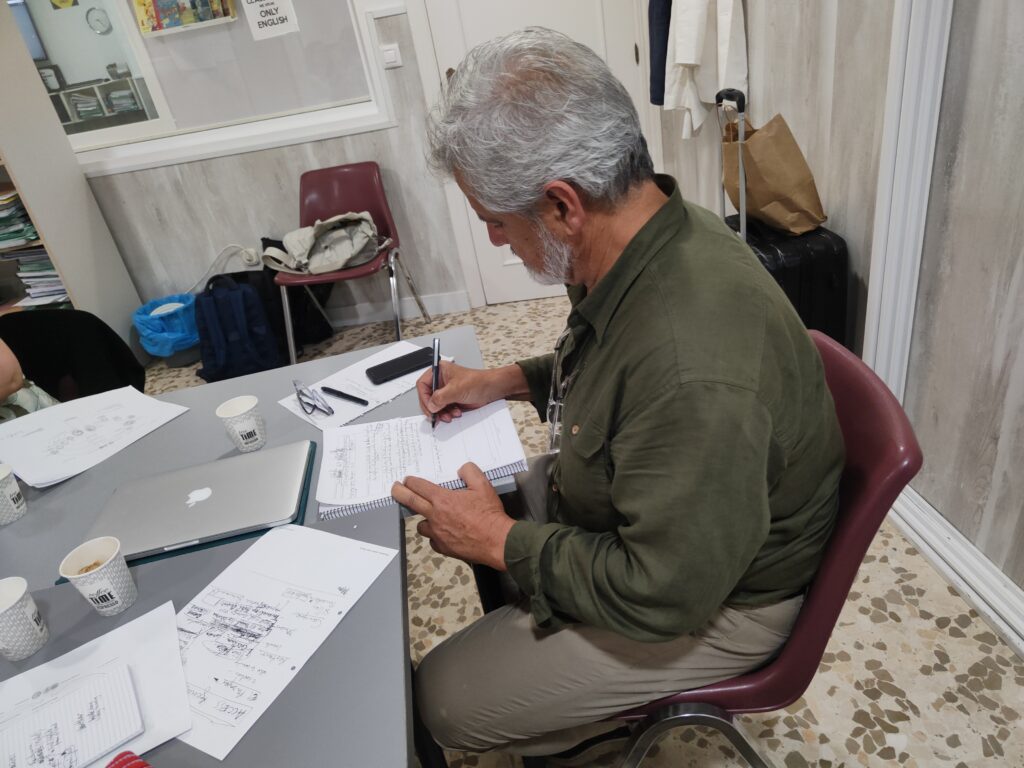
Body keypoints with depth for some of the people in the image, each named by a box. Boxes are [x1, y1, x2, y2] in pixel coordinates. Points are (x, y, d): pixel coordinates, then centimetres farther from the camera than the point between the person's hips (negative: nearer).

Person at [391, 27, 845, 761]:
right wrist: (506, 380, -1)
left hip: (710, 598, -8)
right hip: (631, 513, 8)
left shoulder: (694, 375, -40)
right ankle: (524, 637, 40)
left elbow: (663, 594, -30)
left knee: (446, 699, -3)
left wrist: (502, 541, -18)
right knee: (469, 508, 16)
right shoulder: (654, 235, -10)